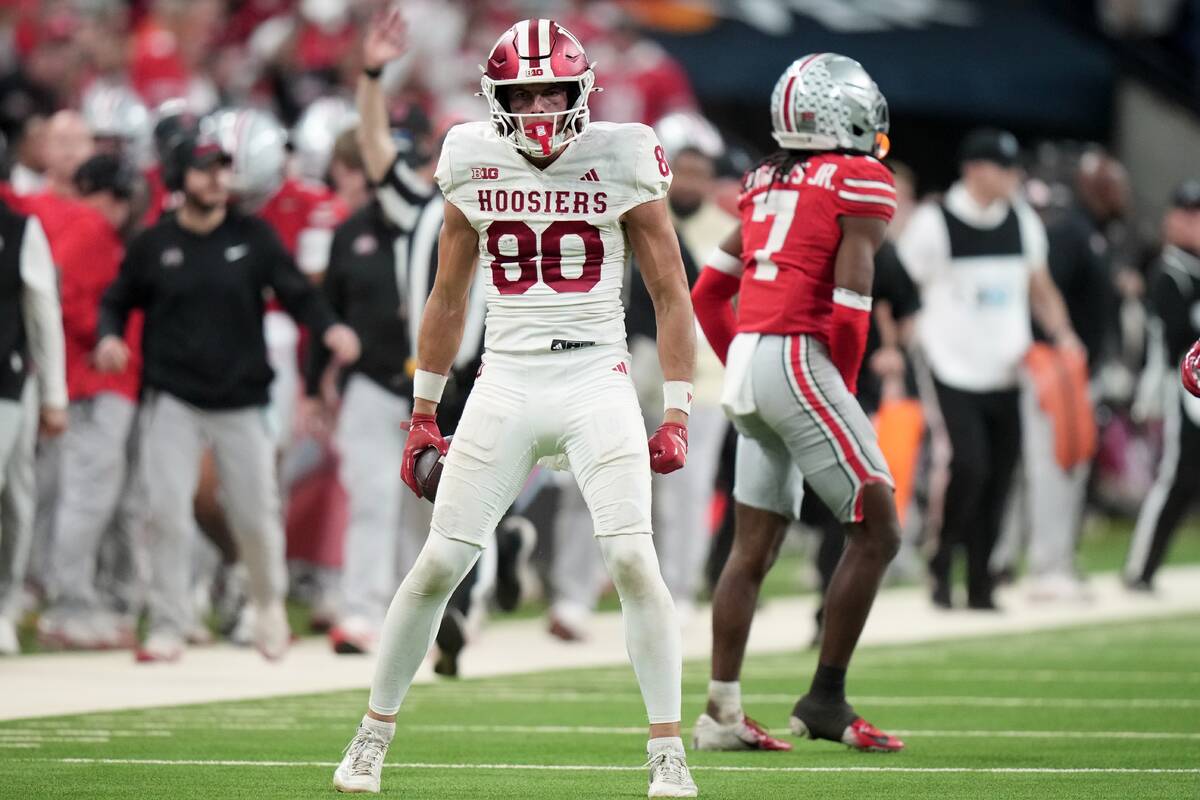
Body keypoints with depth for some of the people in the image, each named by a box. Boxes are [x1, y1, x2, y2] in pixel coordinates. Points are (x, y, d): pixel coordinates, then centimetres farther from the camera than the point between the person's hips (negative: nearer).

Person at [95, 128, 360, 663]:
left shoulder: (253, 237, 3)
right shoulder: (152, 245, 3)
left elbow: (296, 292, 2)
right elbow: (117, 301, 12)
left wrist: (329, 328, -16)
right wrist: (109, 337, -9)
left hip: (242, 402, 1)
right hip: (172, 402, -1)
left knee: (256, 515, 1)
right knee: (167, 513, -12)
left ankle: (269, 603, 29)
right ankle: (167, 625, -2)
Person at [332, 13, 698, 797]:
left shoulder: (620, 161, -4)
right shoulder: (474, 166, 4)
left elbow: (672, 297, 1)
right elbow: (448, 300, 16)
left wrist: (677, 416, -4)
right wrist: (423, 414, 17)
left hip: (598, 383, -2)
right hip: (506, 382, 2)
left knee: (633, 559, -14)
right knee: (438, 564, -1)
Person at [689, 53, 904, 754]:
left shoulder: (770, 182, 17)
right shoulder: (862, 183, -5)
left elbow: (708, 292, 20)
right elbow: (849, 300, -14)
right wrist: (845, 392, -2)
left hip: (748, 356, 8)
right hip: (799, 360, -8)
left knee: (756, 545, 11)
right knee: (877, 532, -2)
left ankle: (721, 712, 10)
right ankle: (826, 699, -3)